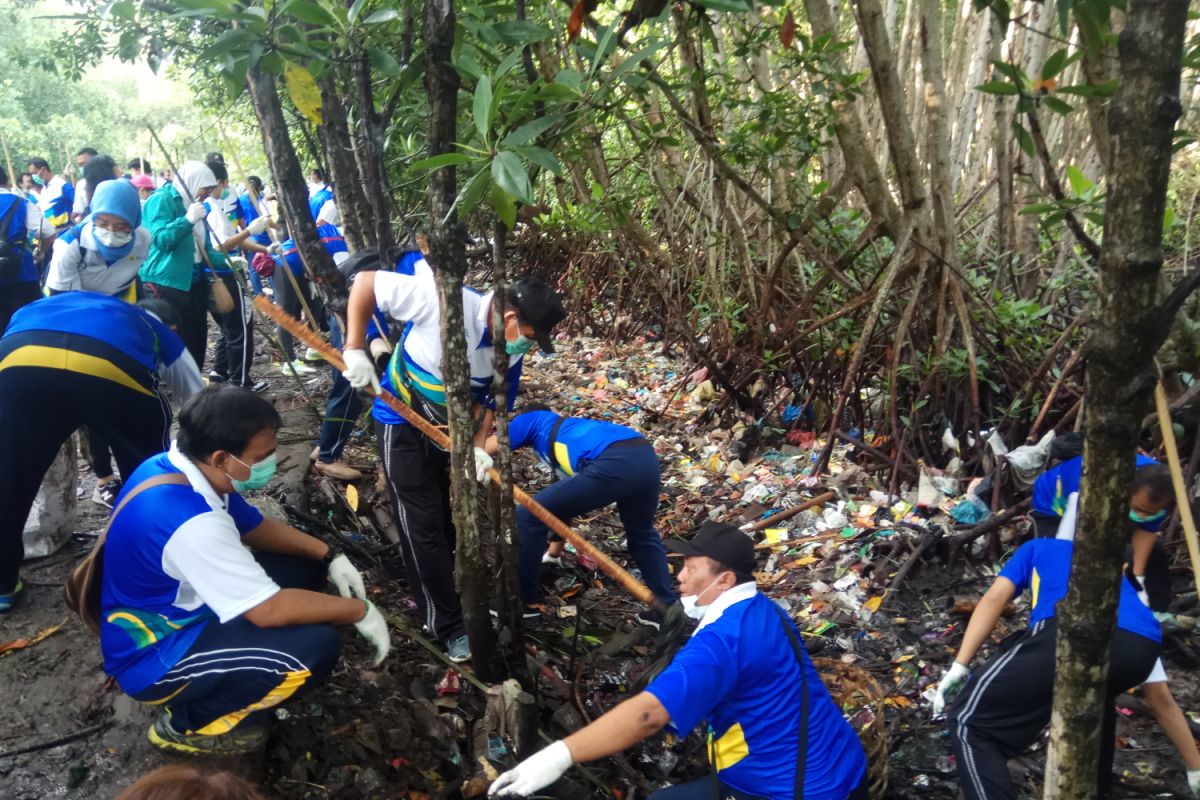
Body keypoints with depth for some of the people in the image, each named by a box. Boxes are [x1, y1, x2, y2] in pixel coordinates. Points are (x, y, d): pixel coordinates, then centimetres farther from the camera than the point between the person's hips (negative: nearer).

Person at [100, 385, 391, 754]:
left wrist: (329, 555, -2)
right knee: (316, 646, -24)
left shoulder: (181, 468, -6)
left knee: (303, 565, 7)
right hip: (154, 657, -9)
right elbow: (270, 609, -31)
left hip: (176, 610, 9)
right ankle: (190, 722, -2)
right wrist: (359, 611, -18)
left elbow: (253, 526, 10)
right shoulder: (188, 521, -34)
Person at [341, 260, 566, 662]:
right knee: (424, 525, -1)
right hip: (403, 425, -6)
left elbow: (496, 401, -3)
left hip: (454, 428, 6)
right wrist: (355, 350, -25)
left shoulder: (512, 350, -12)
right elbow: (366, 282, -24)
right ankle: (449, 625, 10)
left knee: (457, 518, 17)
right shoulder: (442, 299, -31)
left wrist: (478, 447, -19)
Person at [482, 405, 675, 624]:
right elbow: (566, 502, 48)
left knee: (528, 517, 9)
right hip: (646, 458, 8)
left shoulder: (532, 420, 26)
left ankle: (525, 603, 20)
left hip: (614, 464, -8)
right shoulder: (570, 430, 42)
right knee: (642, 535, 36)